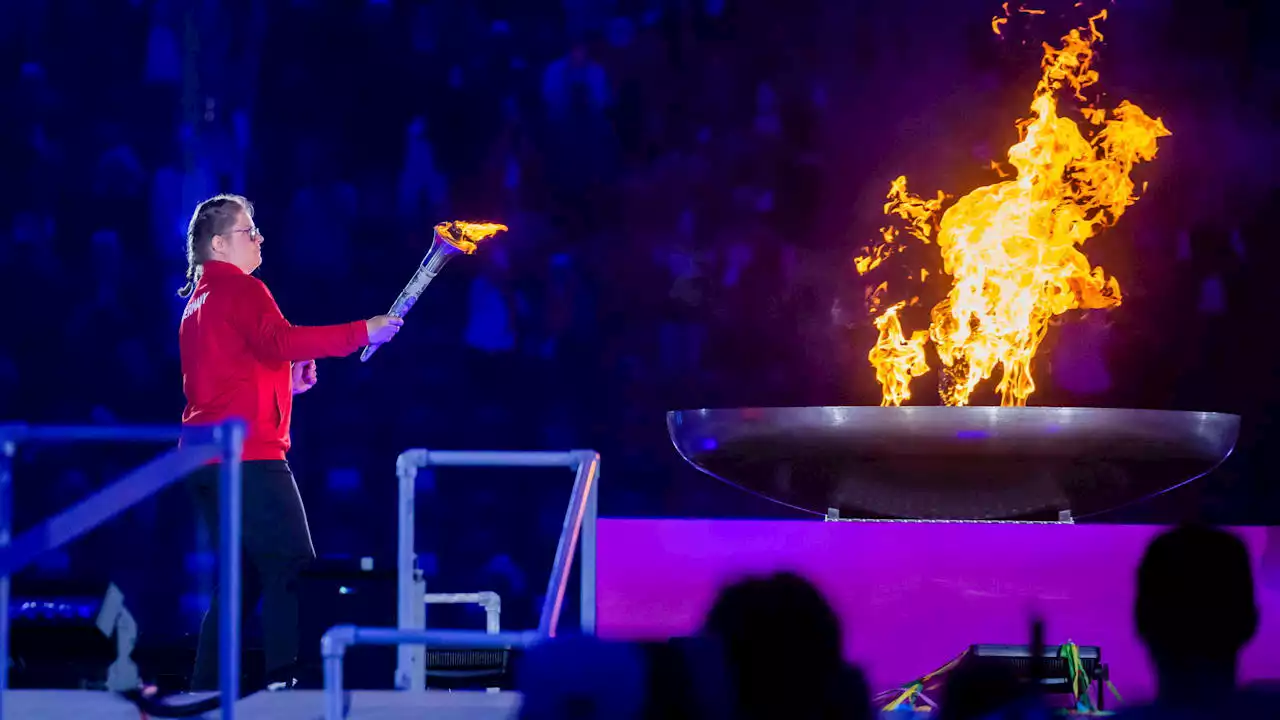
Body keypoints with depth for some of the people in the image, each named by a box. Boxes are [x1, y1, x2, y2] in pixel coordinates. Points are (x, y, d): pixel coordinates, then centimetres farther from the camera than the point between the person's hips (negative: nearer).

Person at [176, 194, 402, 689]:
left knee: (242, 577, 14)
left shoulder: (198, 301, 22)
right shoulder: (241, 290, -7)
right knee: (293, 571, -10)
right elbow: (279, 341, -24)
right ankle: (286, 680, -19)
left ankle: (205, 688, 10)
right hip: (248, 454, -10)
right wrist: (363, 332, -25)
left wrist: (285, 382, 18)